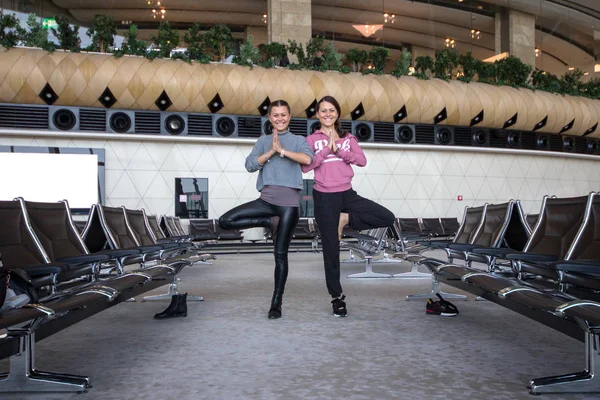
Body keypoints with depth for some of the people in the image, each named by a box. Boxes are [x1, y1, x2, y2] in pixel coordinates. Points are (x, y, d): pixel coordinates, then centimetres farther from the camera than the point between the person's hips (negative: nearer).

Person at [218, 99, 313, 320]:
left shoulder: (299, 140, 9)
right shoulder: (263, 141, 15)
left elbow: (307, 159, -13)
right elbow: (250, 165, 1)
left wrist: (282, 150, -10)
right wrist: (271, 151, -8)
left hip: (289, 201, -3)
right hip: (266, 199, 3)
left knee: (280, 253, -1)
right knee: (225, 221, -11)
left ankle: (276, 303, 10)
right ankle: (270, 222, 2)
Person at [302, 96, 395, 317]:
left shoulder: (348, 138, 11)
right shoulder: (311, 139, 2)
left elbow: (362, 160, -4)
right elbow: (305, 167, -12)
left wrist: (338, 150, -13)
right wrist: (327, 148, -14)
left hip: (347, 194, 3)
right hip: (324, 198, -3)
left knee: (387, 217, -11)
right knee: (331, 249, 3)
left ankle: (346, 219, 3)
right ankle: (337, 297, 19)